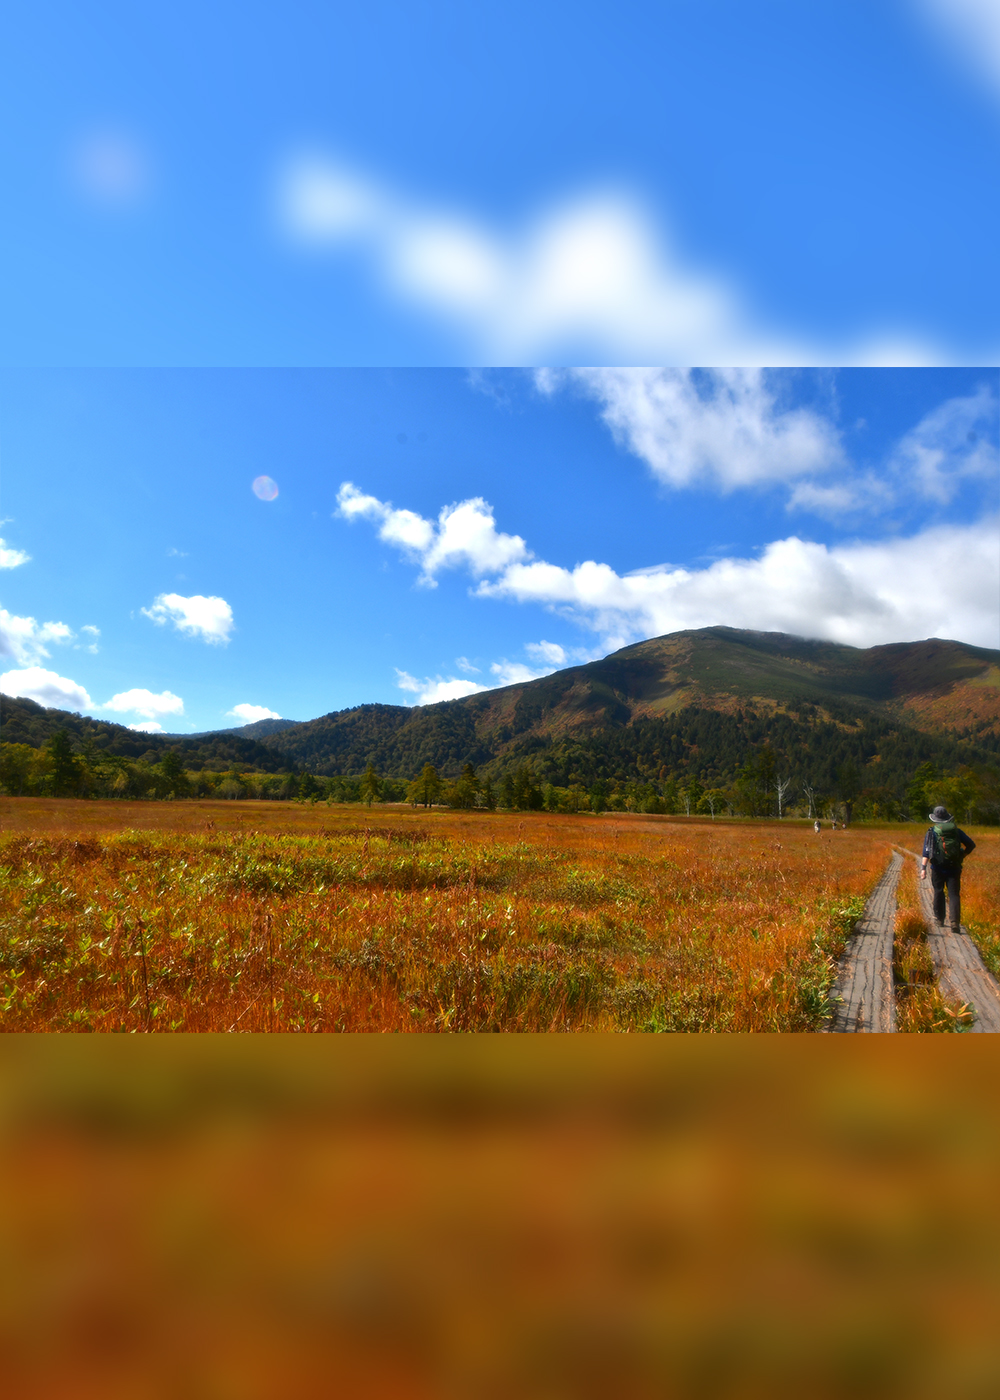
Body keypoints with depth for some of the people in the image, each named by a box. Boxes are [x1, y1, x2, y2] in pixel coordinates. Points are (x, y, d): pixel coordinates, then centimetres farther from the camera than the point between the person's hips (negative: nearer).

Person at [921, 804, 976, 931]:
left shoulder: (932, 832, -3)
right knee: (954, 894, 0)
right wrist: (962, 855, 21)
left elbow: (926, 851, -11)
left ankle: (939, 918, 25)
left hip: (938, 868, -1)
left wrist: (923, 868, -14)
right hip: (954, 868, 1)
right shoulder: (956, 831, 4)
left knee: (938, 892, 15)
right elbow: (971, 845, 6)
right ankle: (954, 921, -15)